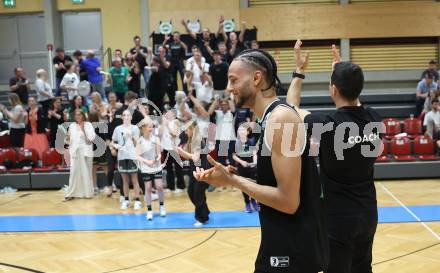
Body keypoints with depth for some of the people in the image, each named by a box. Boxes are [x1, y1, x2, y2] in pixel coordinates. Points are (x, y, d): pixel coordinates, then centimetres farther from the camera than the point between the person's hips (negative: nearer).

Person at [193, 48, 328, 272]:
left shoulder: (280, 118, -19)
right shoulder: (272, 118, 10)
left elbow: (288, 201, -23)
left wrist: (232, 181, -17)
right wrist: (236, 177, 5)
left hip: (292, 250, -9)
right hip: (286, 243, 9)